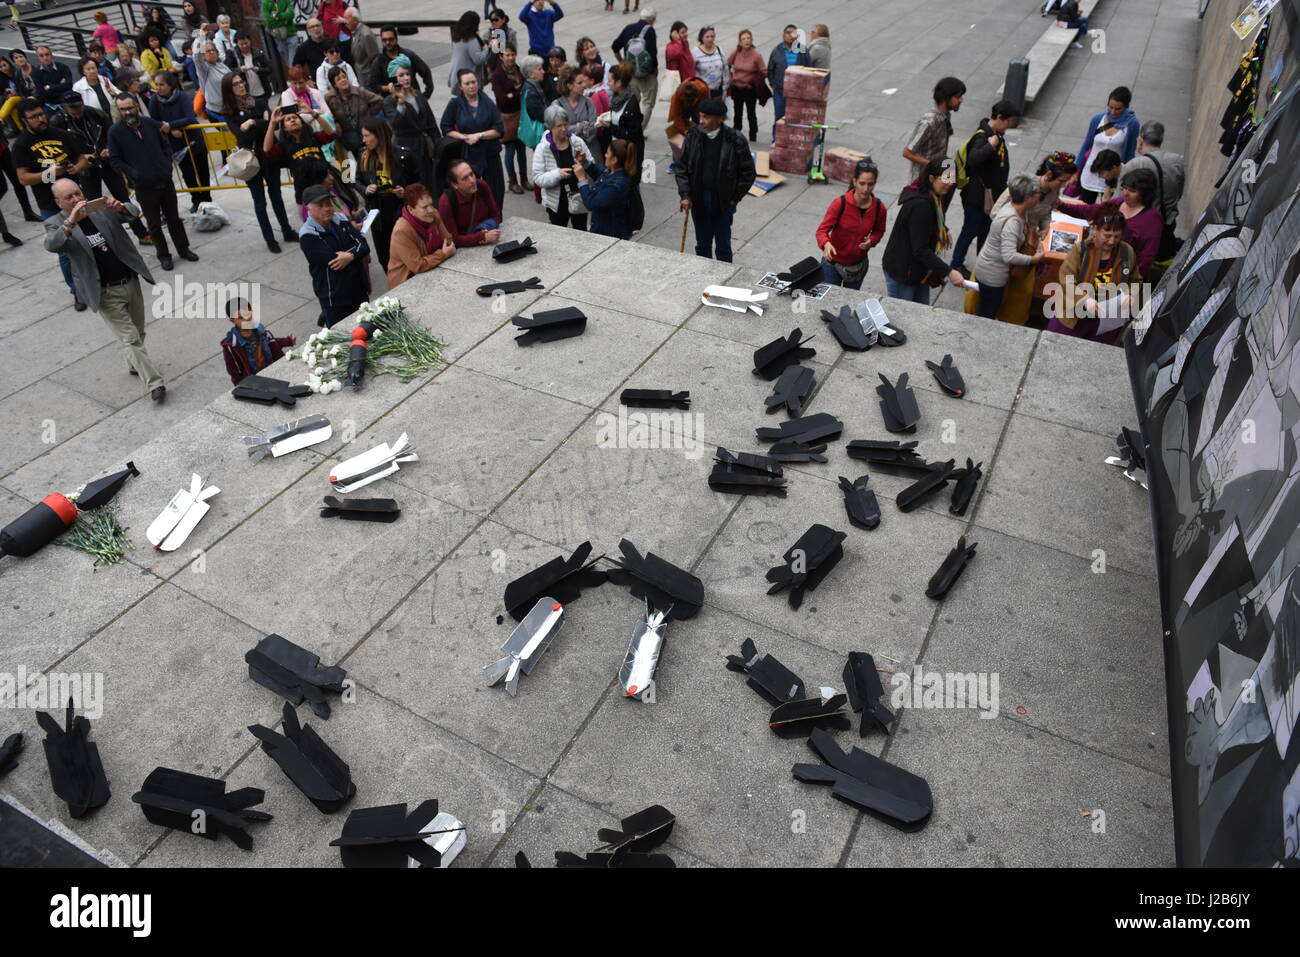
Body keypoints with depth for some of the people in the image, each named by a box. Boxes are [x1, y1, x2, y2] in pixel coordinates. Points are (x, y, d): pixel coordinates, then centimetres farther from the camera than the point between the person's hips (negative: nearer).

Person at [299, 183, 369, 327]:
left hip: (359, 289, 6)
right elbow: (333, 259, -22)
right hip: (334, 296, -5)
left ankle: (326, 316, 42)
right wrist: (356, 249, -9)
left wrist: (351, 256, -25)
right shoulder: (308, 236, -14)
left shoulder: (340, 219, 2)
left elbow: (364, 247, -6)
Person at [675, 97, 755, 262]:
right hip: (698, 200, 3)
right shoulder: (693, 135, -5)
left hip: (723, 202, -3)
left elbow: (748, 172, -5)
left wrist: (735, 198, -6)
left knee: (723, 247, 7)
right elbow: (682, 167, 2)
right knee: (702, 245, 16)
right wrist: (685, 195, -7)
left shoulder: (735, 140, -14)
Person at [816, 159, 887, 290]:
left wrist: (871, 241, -15)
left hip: (859, 265, 3)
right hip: (833, 264, -3)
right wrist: (826, 244, -44)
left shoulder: (879, 208, -11)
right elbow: (822, 230, -22)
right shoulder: (840, 203, -21)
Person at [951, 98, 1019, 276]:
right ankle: (957, 264, 19)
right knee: (970, 231, 4)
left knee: (986, 229, 21)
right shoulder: (982, 137, -26)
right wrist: (990, 146, -40)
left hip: (991, 193, 9)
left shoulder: (997, 133, 4)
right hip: (976, 196, -9)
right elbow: (973, 161, -44)